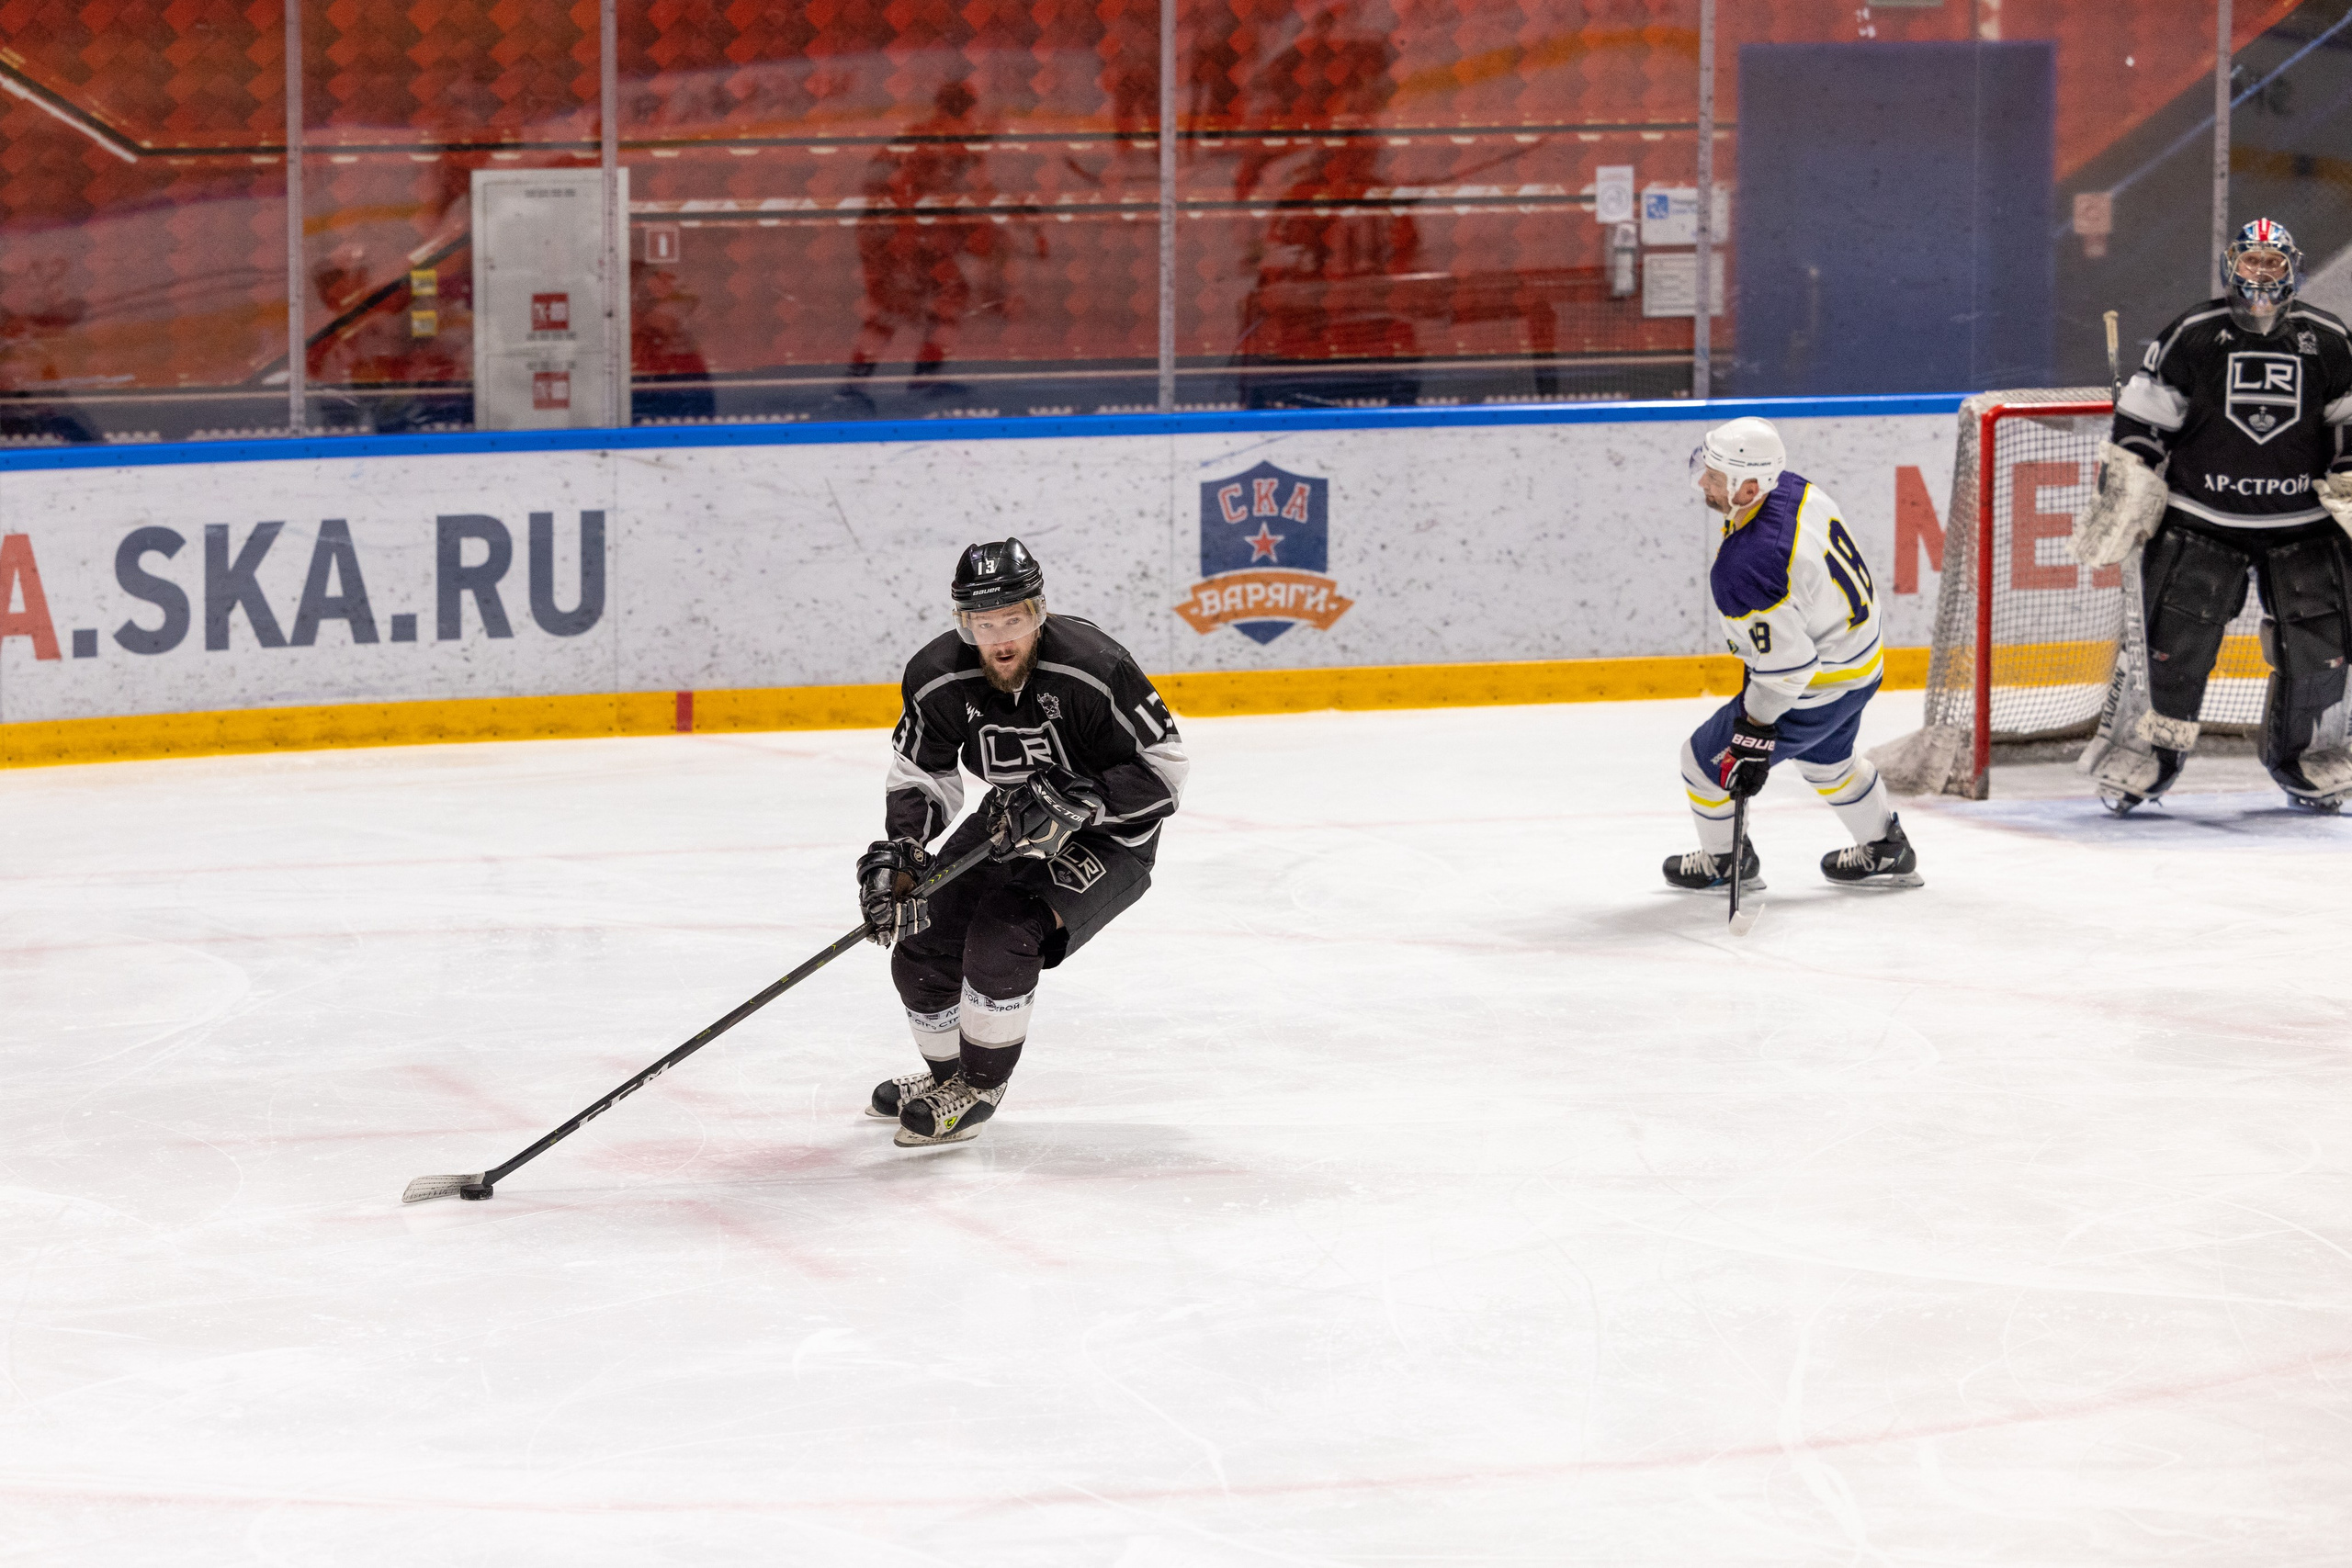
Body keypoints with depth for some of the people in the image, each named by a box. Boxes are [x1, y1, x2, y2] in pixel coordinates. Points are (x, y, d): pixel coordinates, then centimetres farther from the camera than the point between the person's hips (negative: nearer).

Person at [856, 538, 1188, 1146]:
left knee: (1002, 937, -25)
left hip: (1110, 839, -6)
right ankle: (948, 1073, 30)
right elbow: (921, 774, -1)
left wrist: (1077, 800, -33)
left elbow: (1164, 766, -23)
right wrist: (898, 849, -18)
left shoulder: (1091, 668, -31)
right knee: (921, 943, 1)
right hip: (1010, 818, 6)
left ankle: (979, 1088, -3)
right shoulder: (940, 679, -17)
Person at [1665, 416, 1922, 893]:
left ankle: (1727, 863, 35)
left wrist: (1754, 734, -22)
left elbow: (1784, 666, -32)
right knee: (1824, 758, 35)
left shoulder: (1739, 571, -36)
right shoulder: (1795, 489, -12)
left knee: (1707, 759, 12)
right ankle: (1886, 852, 51)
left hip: (1812, 693, -8)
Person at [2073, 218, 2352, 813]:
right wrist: (2122, 495, -5)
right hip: (2200, 520, -2)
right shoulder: (2192, 337, -4)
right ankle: (2142, 751, 6)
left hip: (2301, 524, 2)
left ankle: (2304, 754, 19)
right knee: (2176, 641, -9)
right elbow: (2142, 418, 0)